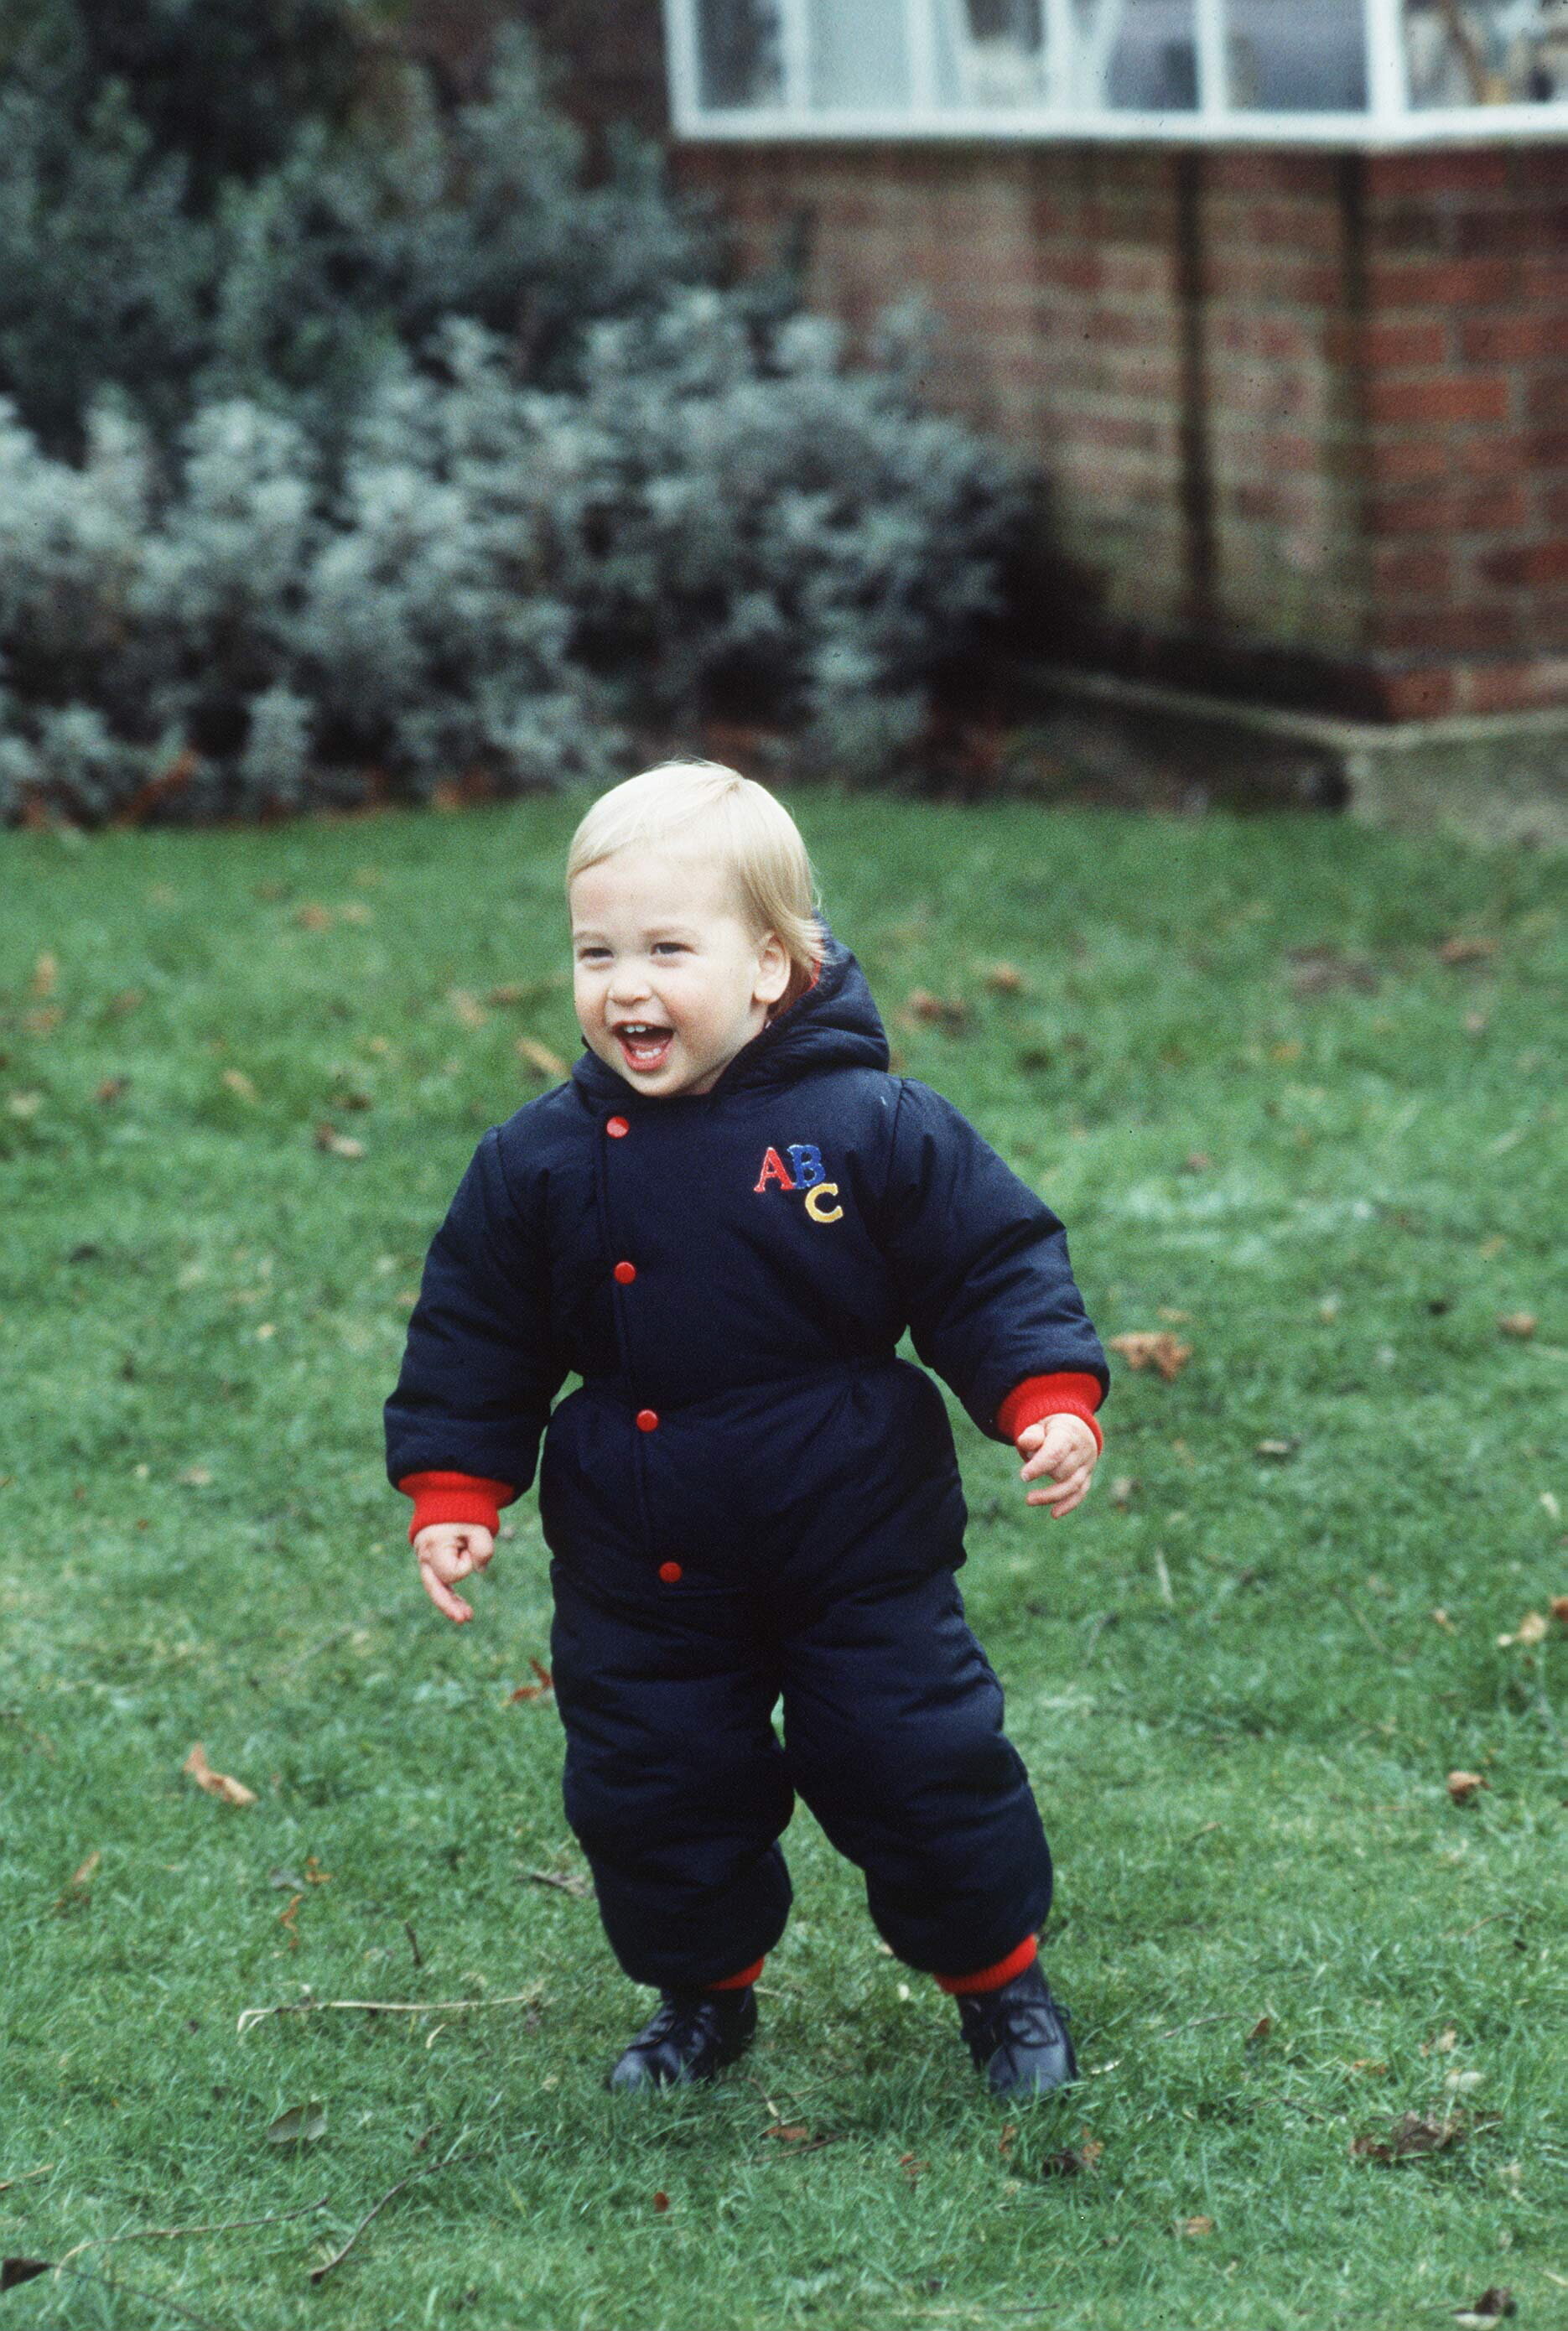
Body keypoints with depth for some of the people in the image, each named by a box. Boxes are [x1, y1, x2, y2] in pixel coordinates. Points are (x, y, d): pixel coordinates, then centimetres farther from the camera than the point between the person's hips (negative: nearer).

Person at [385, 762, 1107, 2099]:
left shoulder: (877, 1131, -13)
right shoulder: (541, 1166, -6)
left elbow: (996, 1268, -6)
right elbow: (476, 1340, 4)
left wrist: (1049, 1403, -19)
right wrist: (453, 1493, -2)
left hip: (861, 1551, -2)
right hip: (643, 1574, 2)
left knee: (925, 1769, 4)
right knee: (652, 1791, 10)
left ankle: (999, 1978, 29)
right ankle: (703, 1993, 36)